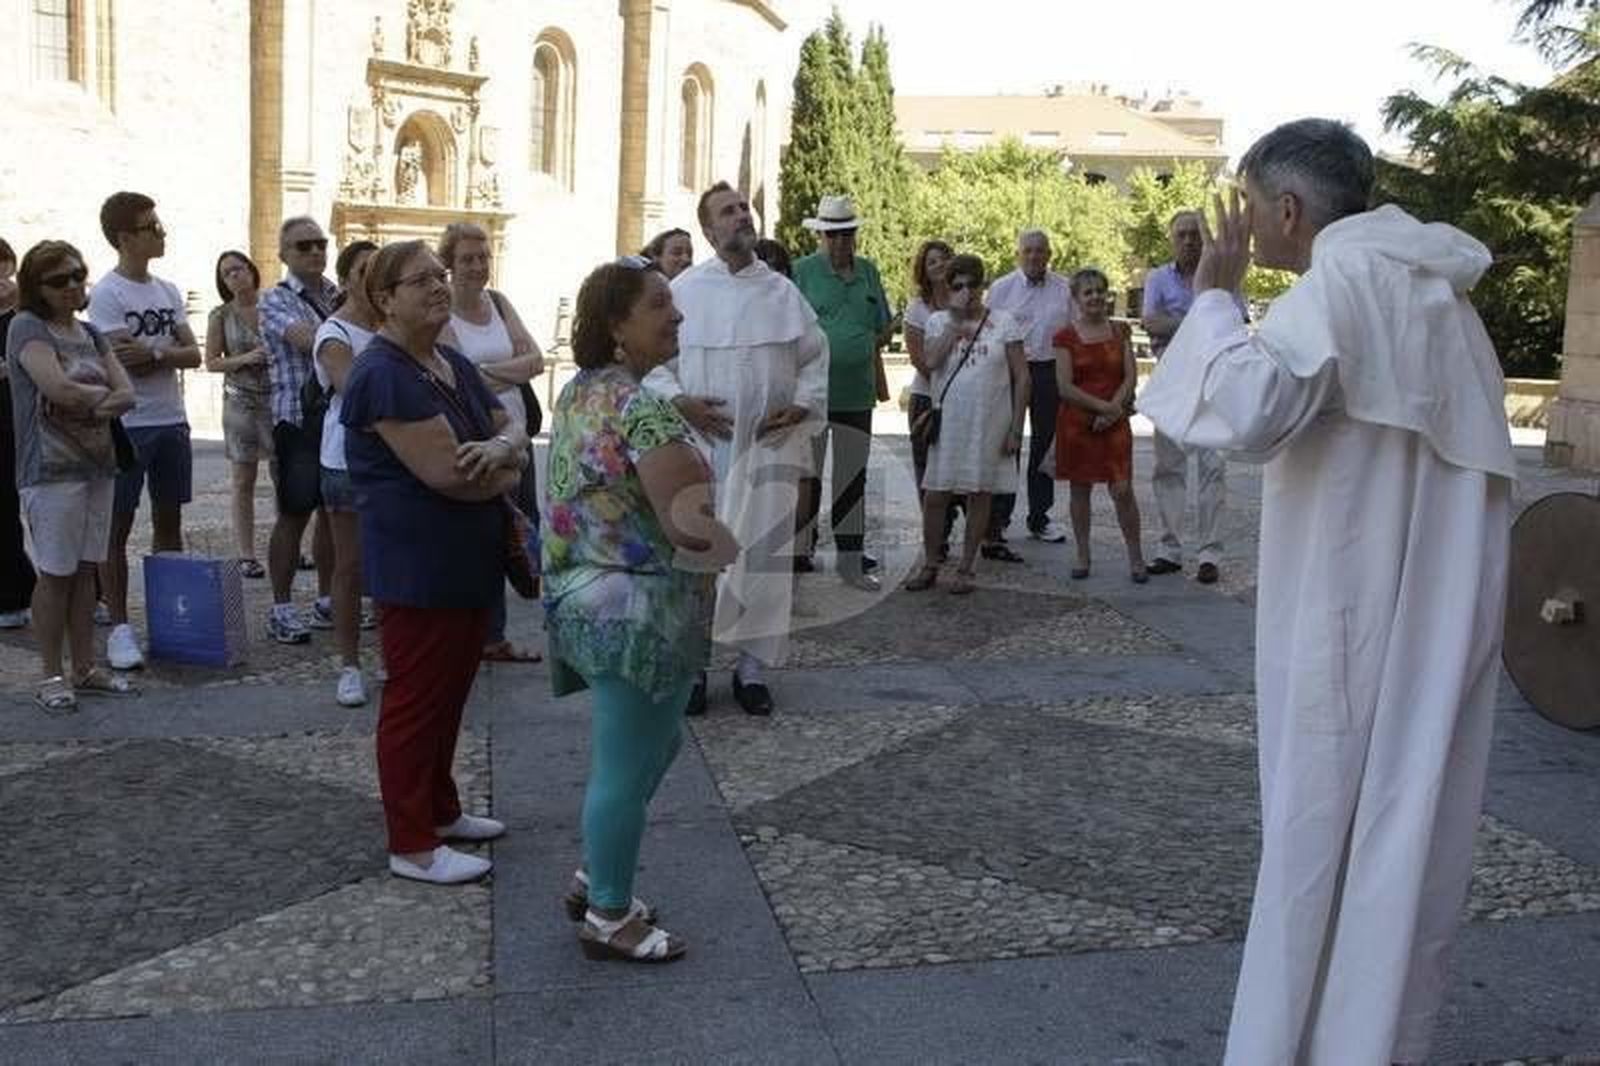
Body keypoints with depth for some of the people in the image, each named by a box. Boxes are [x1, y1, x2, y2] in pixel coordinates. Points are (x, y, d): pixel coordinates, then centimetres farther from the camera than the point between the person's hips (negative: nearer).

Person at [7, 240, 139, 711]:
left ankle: (85, 668, 18)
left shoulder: (90, 334, 14)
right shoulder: (27, 327, -6)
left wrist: (87, 404, -13)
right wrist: (105, 394, -4)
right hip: (52, 471, -6)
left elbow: (128, 395, 5)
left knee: (85, 569, 10)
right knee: (55, 572, -2)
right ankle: (52, 676, 6)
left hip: (97, 464, 6)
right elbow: (59, 388, -20)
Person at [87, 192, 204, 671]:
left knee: (169, 522, 12)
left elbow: (194, 354, 1)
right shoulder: (106, 294, -9)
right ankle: (119, 627, 6)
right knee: (117, 528, 1)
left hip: (172, 422, 7)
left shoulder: (168, 291, 10)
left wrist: (151, 352, -14)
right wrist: (170, 353, -6)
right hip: (126, 425, -7)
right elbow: (125, 362, -17)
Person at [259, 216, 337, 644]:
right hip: (298, 418, -6)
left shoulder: (339, 295, 14)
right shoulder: (276, 299, -3)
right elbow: (308, 340, -20)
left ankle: (327, 601, 22)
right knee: (294, 515, -2)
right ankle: (282, 610, 6)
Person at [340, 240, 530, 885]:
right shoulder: (384, 374, -18)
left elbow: (512, 431, 10)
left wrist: (499, 447, -15)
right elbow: (447, 473, -26)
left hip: (468, 562, 9)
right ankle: (411, 847, 10)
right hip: (418, 567, -9)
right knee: (415, 700, 0)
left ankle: (439, 809, 34)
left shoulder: (455, 366, 12)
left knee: (451, 692, 19)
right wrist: (507, 471, -6)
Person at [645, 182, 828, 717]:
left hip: (768, 447, 2)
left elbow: (815, 356, 14)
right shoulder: (684, 290, 3)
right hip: (701, 445, -1)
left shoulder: (783, 291, 8)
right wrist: (679, 401, -10)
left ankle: (753, 663, 17)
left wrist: (803, 405, -2)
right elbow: (652, 358, 5)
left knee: (763, 552, 4)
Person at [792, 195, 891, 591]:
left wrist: (879, 379, 17)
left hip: (856, 392, 5)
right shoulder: (803, 271, -4)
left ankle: (851, 560, 20)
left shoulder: (868, 271, 11)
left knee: (853, 479, 11)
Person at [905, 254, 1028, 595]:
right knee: (934, 495, 1)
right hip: (947, 421, 1)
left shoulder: (1004, 322, 2)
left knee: (980, 494, 5)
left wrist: (1016, 428, -5)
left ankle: (965, 569, 15)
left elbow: (1021, 377, 1)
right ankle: (929, 566, 16)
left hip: (990, 423, -1)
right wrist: (955, 320, -11)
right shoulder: (939, 321, 6)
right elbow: (930, 361, -13)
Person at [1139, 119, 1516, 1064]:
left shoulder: (1341, 284, -15)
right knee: (1411, 830, 14)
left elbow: (1246, 409, -30)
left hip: (1354, 614, -8)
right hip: (1438, 609, 9)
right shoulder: (1433, 288, 14)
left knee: (1323, 834, 2)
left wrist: (1215, 295, -17)